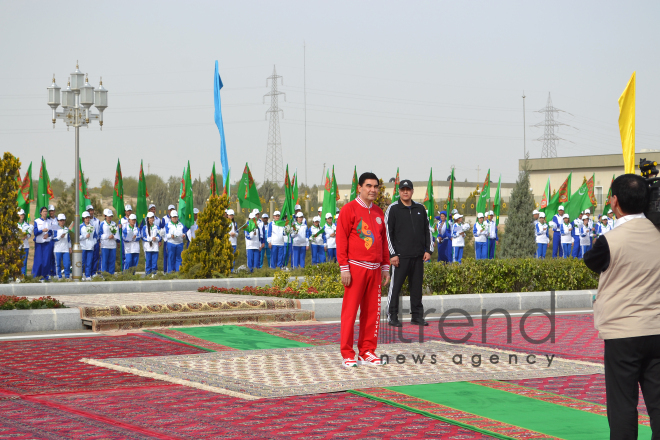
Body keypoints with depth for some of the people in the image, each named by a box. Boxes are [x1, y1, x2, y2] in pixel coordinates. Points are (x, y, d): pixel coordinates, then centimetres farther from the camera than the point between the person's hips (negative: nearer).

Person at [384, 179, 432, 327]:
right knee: (395, 286, -3)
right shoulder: (393, 209, -1)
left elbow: (428, 230, 17)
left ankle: (417, 316, 14)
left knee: (417, 286, 7)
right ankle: (392, 316, 4)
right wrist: (392, 254, -10)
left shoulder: (420, 208, 12)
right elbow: (387, 233, -4)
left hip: (418, 256, 4)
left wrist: (428, 250, 8)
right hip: (400, 255, -4)